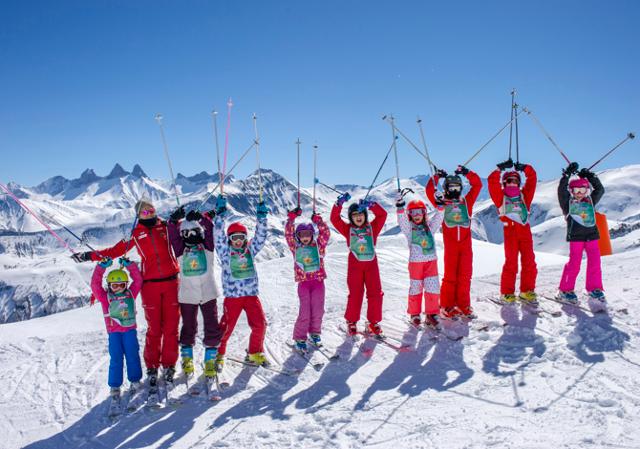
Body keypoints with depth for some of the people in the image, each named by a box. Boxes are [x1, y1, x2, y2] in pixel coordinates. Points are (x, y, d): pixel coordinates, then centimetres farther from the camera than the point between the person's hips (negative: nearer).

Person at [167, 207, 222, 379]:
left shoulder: (207, 246, 4)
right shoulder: (181, 250, 5)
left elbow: (209, 230, -10)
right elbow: (173, 235, -9)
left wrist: (201, 218, -26)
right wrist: (174, 221, -26)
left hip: (208, 292, 0)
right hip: (187, 294, 0)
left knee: (212, 328, -1)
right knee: (188, 327, 10)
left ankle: (210, 359, 12)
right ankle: (187, 358, 26)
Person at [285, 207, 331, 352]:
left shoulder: (318, 246, 5)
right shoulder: (296, 247, 4)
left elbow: (325, 233, -6)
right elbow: (288, 234, -5)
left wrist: (318, 221, -15)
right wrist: (291, 218, -12)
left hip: (318, 281, 2)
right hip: (303, 282, -1)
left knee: (318, 310, 7)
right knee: (305, 312, -5)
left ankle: (314, 333, 28)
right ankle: (300, 338, 6)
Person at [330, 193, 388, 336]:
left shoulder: (372, 227, 7)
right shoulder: (348, 229, 5)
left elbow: (382, 214, -3)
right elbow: (335, 219, -4)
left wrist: (370, 205, -16)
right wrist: (339, 203, -16)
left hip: (371, 263, 2)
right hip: (355, 264, -2)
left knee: (376, 293, 1)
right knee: (355, 294, 2)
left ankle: (373, 322, 13)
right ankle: (351, 321, 18)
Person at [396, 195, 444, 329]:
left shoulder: (429, 226, 11)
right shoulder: (408, 228, 1)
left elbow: (438, 218, 1)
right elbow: (402, 220, -16)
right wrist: (400, 207, -31)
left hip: (431, 261, 2)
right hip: (415, 262, -2)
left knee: (433, 287, -2)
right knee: (416, 288, 6)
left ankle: (431, 314, 8)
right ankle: (414, 314, 20)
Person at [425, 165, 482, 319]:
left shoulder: (466, 202, 15)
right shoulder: (442, 203, 8)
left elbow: (477, 185, 14)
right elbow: (429, 191, 0)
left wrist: (467, 173, 9)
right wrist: (436, 177, 0)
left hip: (466, 244, 3)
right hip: (450, 245, -3)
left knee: (465, 276, 4)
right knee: (450, 276, -1)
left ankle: (463, 306, 13)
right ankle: (447, 307, 6)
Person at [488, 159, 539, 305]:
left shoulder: (523, 195, 19)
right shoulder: (501, 196, 10)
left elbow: (532, 179, 18)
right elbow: (492, 182, 0)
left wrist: (525, 168, 8)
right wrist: (500, 169, -3)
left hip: (525, 230, 4)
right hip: (510, 231, -4)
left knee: (529, 262, 1)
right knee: (511, 263, -7)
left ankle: (527, 291, 11)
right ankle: (507, 293, 1)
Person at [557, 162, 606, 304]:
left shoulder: (590, 201, 16)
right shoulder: (568, 202, 4)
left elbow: (600, 190, 9)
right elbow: (561, 190, -10)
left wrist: (591, 177, 0)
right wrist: (567, 174, -16)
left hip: (592, 235, 5)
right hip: (576, 236, -4)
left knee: (595, 262, 3)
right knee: (574, 263, -7)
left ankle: (594, 288, 16)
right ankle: (565, 290, 2)